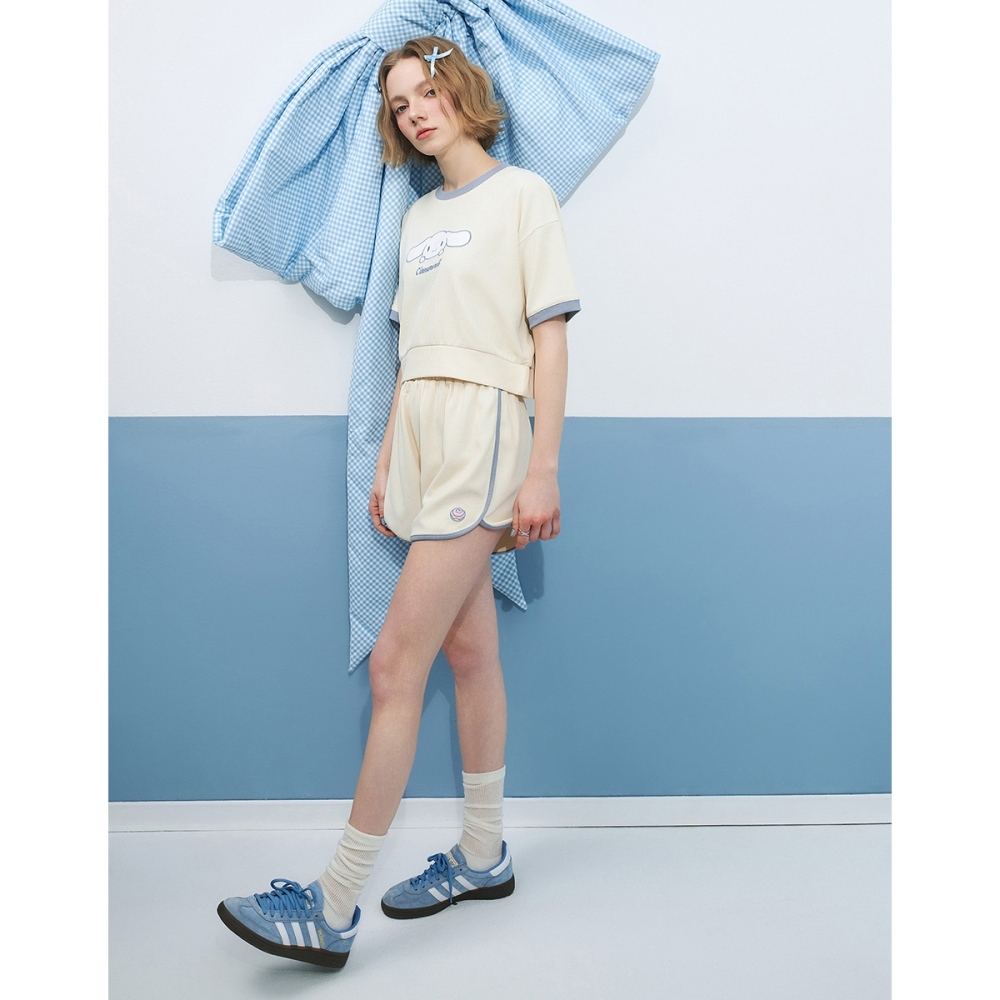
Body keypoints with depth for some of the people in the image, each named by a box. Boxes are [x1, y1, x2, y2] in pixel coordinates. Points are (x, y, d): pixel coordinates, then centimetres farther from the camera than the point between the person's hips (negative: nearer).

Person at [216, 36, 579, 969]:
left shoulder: (521, 193, 0)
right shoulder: (418, 218, 20)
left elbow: (549, 338, -7)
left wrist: (543, 469, -14)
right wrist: (387, 462, 15)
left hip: (484, 428, -7)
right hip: (422, 436, 7)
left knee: (394, 665, -11)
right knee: (469, 649, 11)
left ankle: (332, 909, -4)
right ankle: (482, 856, 23)